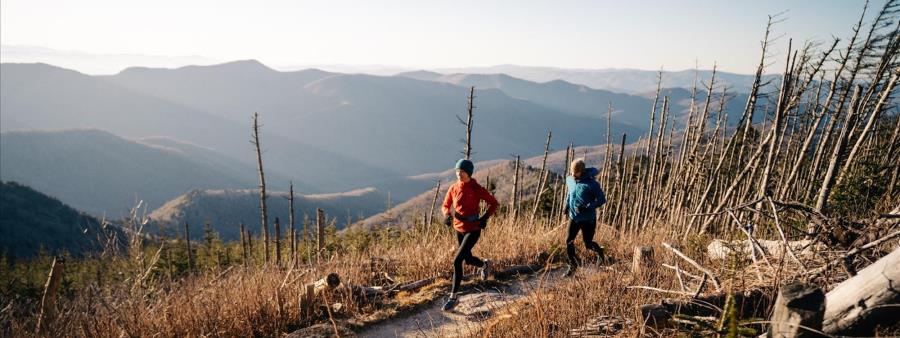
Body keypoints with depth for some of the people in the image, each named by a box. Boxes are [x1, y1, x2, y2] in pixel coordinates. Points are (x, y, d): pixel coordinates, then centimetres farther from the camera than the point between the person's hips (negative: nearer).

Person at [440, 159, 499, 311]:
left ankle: (453, 298, -3)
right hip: (459, 229, 5)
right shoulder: (453, 188, -3)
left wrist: (484, 218, -17)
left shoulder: (477, 189, -14)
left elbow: (494, 203, -4)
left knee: (457, 261, -15)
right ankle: (484, 265, 58)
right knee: (468, 259, 22)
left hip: (473, 230, -5)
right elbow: (445, 206, 8)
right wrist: (448, 215, -14)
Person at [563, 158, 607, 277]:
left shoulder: (591, 183, -18)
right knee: (568, 241, -2)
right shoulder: (569, 180, 0)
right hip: (573, 217, 5)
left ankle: (599, 250, 40)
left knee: (588, 244, 5)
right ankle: (573, 265, 18)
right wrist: (567, 205, 8)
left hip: (588, 219, -5)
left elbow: (602, 199, -14)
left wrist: (587, 208, -24)